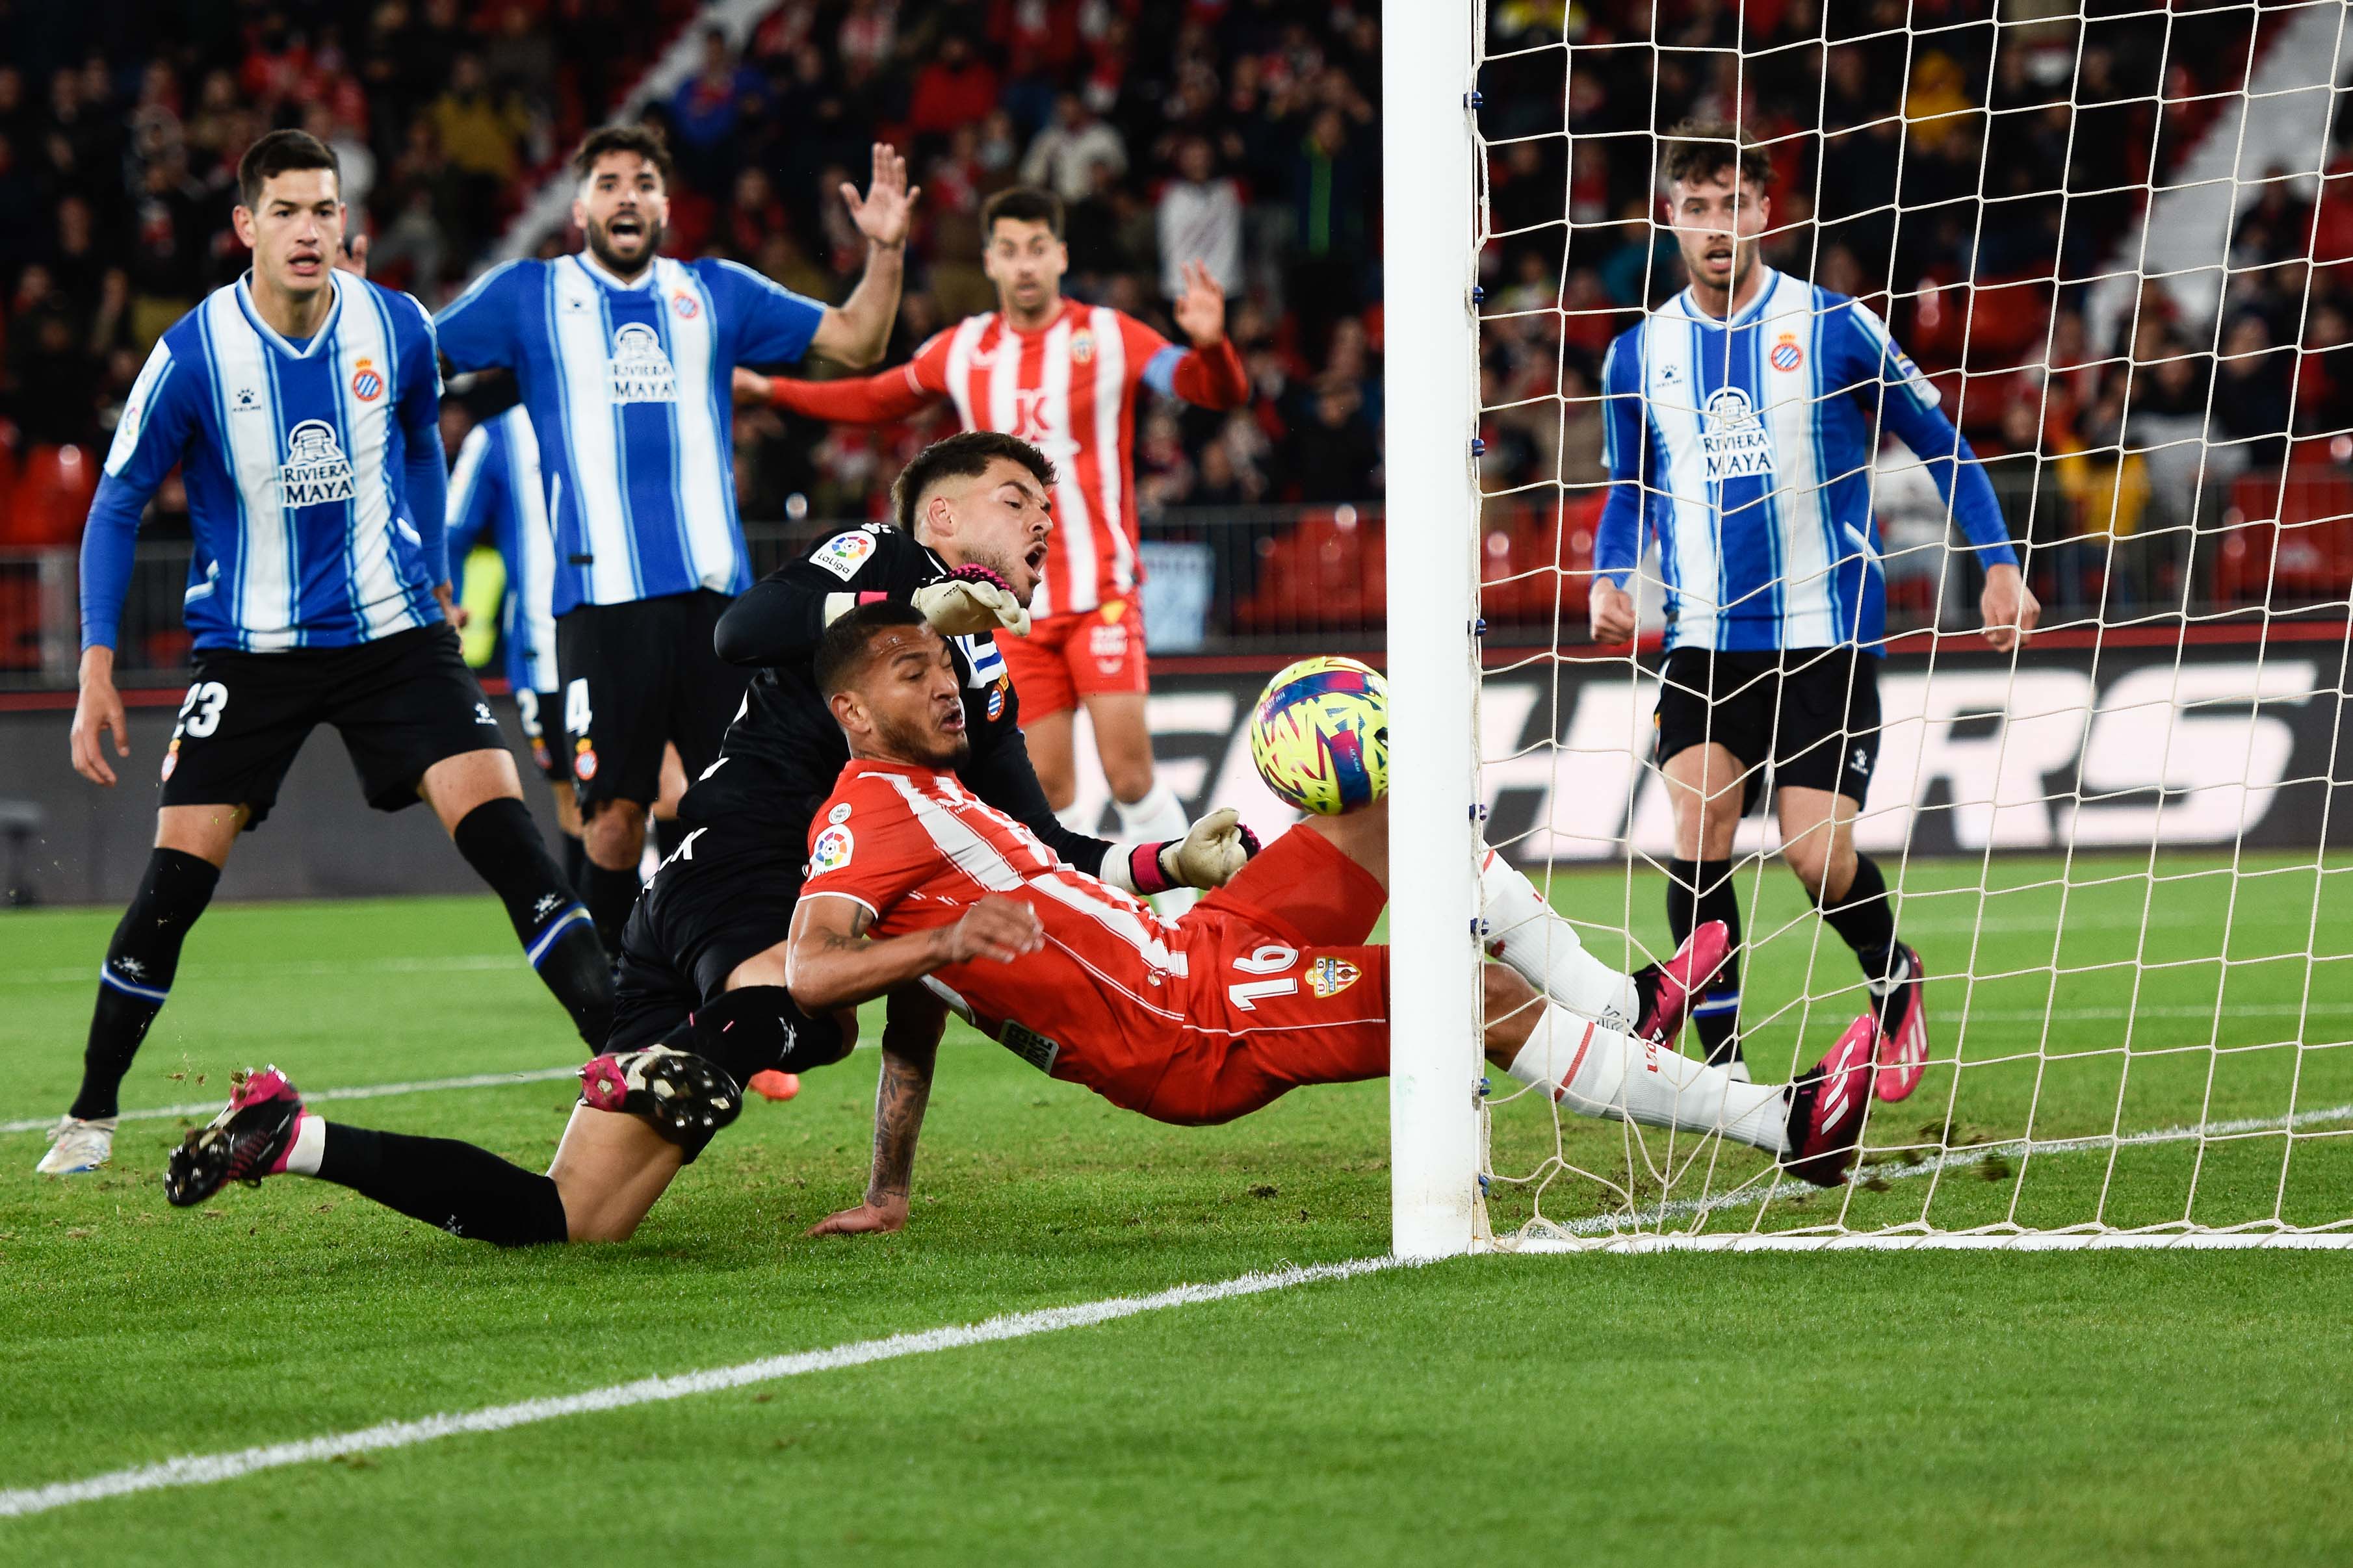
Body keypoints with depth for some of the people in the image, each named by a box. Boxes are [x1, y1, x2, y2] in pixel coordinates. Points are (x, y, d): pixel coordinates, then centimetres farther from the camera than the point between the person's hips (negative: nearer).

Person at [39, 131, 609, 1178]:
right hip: (248, 648, -1)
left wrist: (435, 579, 19)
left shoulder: (399, 330, -6)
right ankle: (91, 1117, 10)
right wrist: (97, 669, -7)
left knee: (500, 825, -14)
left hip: (392, 632, 1)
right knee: (177, 875, -5)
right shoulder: (191, 357, -13)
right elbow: (117, 505, -2)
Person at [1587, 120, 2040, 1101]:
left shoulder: (1835, 327, -4)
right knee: (1697, 825, -17)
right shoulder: (1640, 355, 6)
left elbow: (1940, 445, 5)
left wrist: (2000, 565, -3)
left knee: (1817, 856, -10)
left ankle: (1896, 984, 23)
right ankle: (1720, 1064, -10)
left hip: (1827, 639, -3)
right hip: (1704, 642, 3)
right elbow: (1630, 490, 20)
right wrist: (1609, 582, 0)